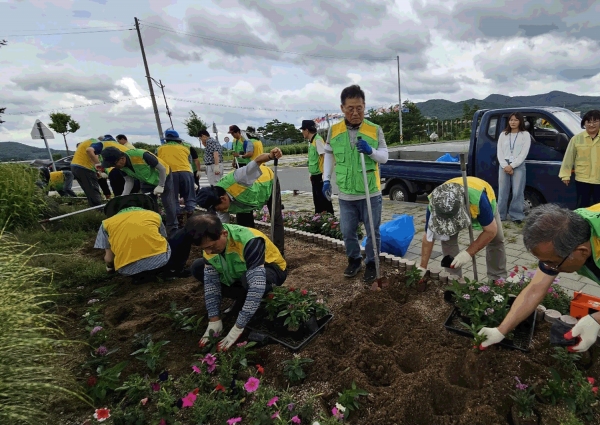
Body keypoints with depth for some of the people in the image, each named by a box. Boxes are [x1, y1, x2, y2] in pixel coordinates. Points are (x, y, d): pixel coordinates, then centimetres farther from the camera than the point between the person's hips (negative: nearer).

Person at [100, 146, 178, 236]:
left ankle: (173, 230, 6)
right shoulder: (122, 166, -17)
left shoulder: (141, 155, -38)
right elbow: (129, 181, -6)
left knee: (169, 205, -6)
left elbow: (162, 168, -28)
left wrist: (161, 186, -25)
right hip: (147, 182, 6)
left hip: (163, 178, -6)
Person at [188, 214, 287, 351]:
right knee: (197, 268, -7)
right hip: (239, 272, 7)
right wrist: (214, 320, -20)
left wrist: (237, 328, -38)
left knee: (249, 280, -41)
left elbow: (256, 285, -42)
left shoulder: (249, 242, -39)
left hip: (271, 269, -6)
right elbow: (210, 281, -14)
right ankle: (244, 299, -1)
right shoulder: (210, 244, -18)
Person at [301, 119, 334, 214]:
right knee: (317, 200, 16)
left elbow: (325, 156, -20)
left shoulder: (318, 140, -14)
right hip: (315, 176, 9)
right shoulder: (311, 141, 12)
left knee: (324, 200, -3)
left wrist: (324, 174, -23)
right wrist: (312, 174, 15)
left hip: (320, 176, -9)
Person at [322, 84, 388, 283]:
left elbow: (384, 157, -2)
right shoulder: (333, 130, 0)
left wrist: (371, 151, -22)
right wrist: (326, 179, 5)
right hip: (345, 194, 2)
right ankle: (354, 260, 37)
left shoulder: (375, 130, -4)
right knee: (347, 232, 13)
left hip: (371, 193, -1)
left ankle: (371, 263, 30)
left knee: (372, 232, 10)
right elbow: (329, 155, 11)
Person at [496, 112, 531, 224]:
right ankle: (500, 215, 8)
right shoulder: (503, 135, 13)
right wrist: (505, 166, -8)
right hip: (504, 165, 2)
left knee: (517, 192, -4)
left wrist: (512, 165, -13)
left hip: (518, 166, -2)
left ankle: (516, 216, 3)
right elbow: (499, 153, 5)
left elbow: (523, 154, -4)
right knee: (502, 192, 2)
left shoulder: (525, 135, 5)